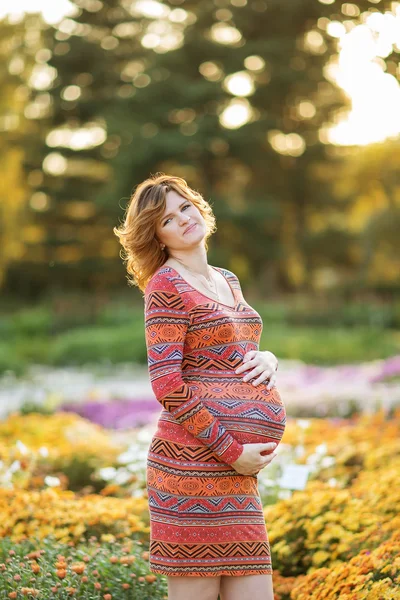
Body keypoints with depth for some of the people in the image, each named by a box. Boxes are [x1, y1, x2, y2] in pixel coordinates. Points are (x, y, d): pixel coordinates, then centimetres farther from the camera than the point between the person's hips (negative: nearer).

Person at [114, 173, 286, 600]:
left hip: (237, 467, 8)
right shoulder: (166, 286, -6)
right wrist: (231, 451, -13)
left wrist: (266, 358, 3)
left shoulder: (228, 281, 19)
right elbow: (167, 386, -13)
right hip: (197, 459, -8)